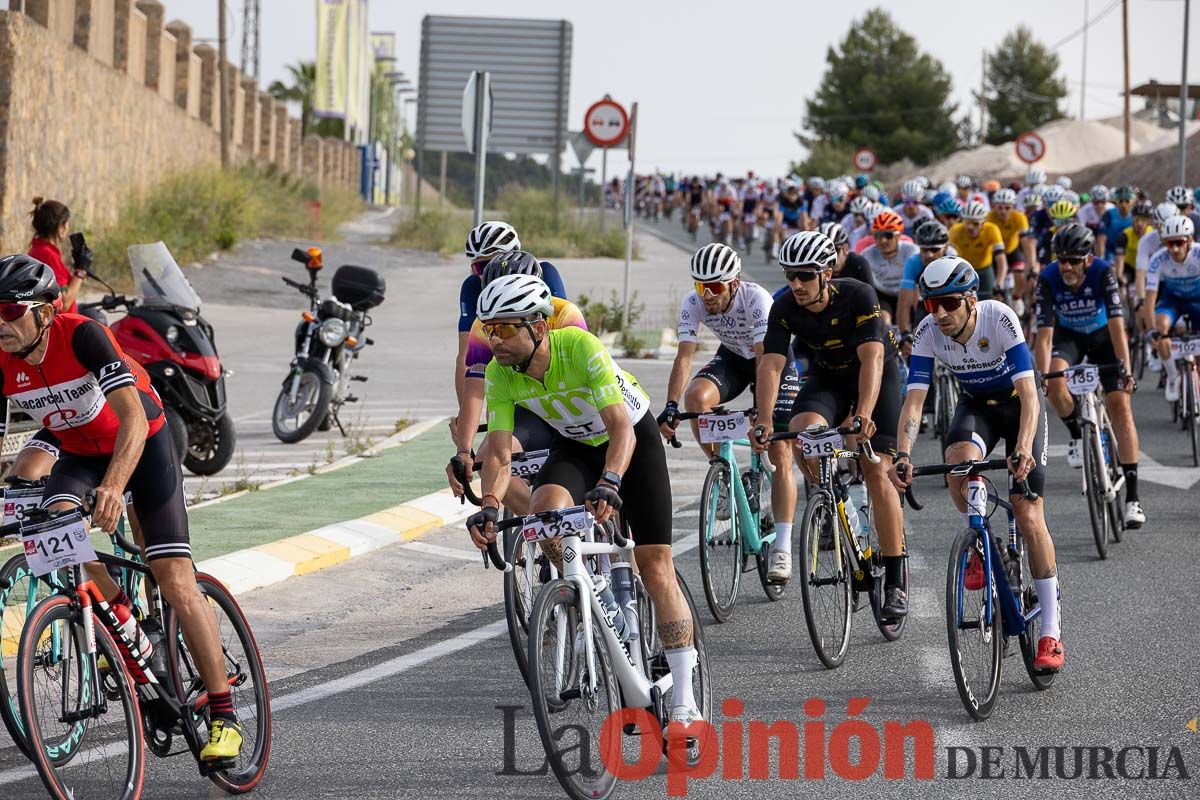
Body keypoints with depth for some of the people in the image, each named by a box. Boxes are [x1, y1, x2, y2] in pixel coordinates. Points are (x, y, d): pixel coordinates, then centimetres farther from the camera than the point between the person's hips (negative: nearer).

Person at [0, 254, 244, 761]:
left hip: (141, 443, -4)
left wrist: (113, 486, -58)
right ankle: (127, 631, -4)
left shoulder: (82, 336, -32)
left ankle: (223, 716, -4)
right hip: (80, 453, 4)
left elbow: (133, 417, -41)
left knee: (175, 583, -12)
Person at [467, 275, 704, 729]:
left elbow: (621, 428, -41)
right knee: (546, 510, -31)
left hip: (633, 437, -4)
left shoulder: (580, 347, -35)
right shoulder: (500, 373, -21)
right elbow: (499, 453, -22)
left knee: (655, 567, -9)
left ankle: (684, 701, -5)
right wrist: (489, 505, -41)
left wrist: (609, 484, -58)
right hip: (575, 447, 4)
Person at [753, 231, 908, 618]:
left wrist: (864, 414, -54)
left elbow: (872, 359, -39)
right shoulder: (785, 309, -20)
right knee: (803, 430, -30)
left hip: (877, 376, -3)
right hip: (827, 378, 3)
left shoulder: (858, 297, -30)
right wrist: (763, 422, -41)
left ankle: (895, 582, -8)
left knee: (876, 472, -14)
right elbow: (771, 365, -26)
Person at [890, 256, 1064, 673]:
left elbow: (1028, 392, -37)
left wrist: (1023, 449, -53)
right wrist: (904, 455, -41)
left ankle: (1051, 633, -3)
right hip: (976, 405, 3)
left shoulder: (999, 318, -32)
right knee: (959, 458, -34)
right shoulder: (928, 331, -23)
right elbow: (914, 399, -25)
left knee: (1029, 517, -11)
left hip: (1017, 403, -3)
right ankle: (979, 549, -7)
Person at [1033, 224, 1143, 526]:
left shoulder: (1103, 273, -31)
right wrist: (1042, 377, -42)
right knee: (1056, 382, -32)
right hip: (1068, 335, 1)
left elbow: (1117, 327, -34)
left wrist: (1126, 370, -45)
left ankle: (1132, 497, -14)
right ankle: (1076, 435, 1)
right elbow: (1044, 335, -29)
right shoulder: (1048, 279, -27)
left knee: (1120, 404, -15)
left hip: (1102, 335, -1)